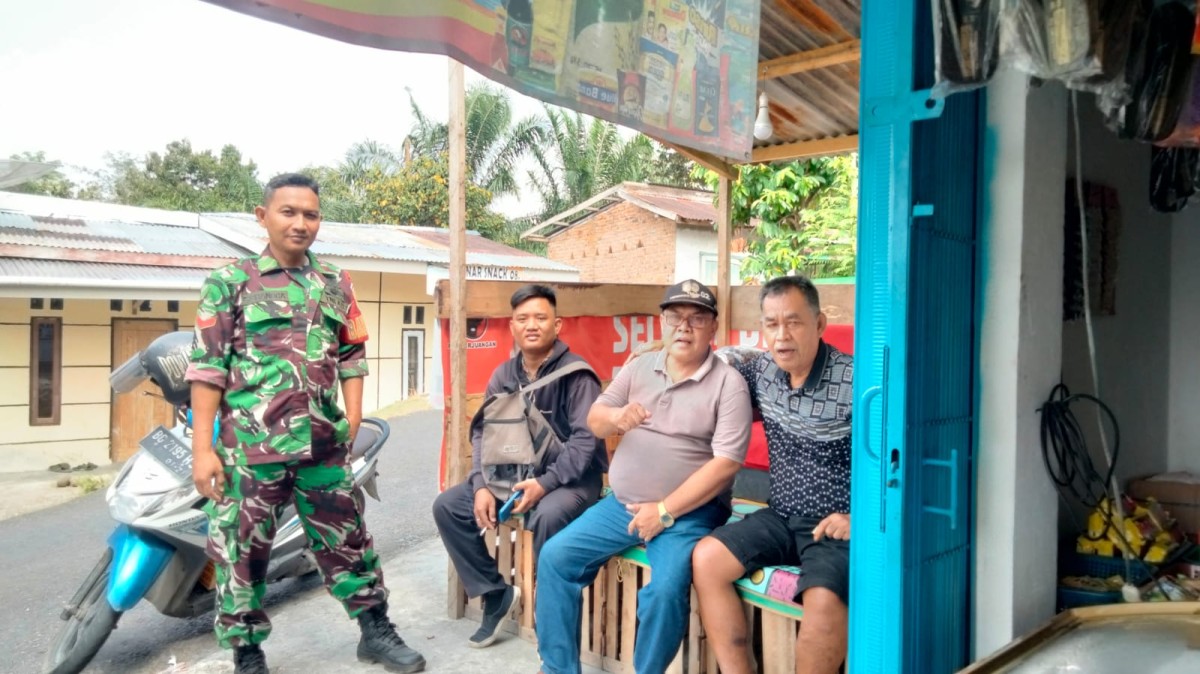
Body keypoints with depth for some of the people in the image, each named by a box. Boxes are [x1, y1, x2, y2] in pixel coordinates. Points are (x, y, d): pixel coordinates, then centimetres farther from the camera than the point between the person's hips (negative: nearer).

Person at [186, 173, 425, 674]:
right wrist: (203, 448, -8)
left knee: (347, 539, 13)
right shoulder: (229, 282, 0)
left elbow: (352, 357, 14)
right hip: (250, 446, -3)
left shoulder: (336, 284, 11)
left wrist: (351, 422, 5)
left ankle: (375, 631, 28)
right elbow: (207, 369, -3)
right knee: (241, 552, 7)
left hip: (323, 445, 3)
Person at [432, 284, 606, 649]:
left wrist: (545, 483, -28)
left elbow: (586, 439, -19)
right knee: (447, 506, -5)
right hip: (515, 474, 7)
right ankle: (497, 593, 7)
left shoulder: (576, 373, -13)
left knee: (547, 516, -38)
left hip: (571, 477, -6)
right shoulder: (503, 375, 6)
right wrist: (482, 484, -11)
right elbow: (483, 432, 5)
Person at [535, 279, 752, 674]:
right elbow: (593, 422, 8)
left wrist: (664, 511, -17)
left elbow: (726, 463, -15)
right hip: (622, 504, 5)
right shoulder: (639, 368, 7)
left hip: (688, 513, -5)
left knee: (666, 589, -27)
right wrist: (617, 417, -18)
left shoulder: (729, 383, -9)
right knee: (555, 556, -3)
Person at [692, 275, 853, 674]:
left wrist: (858, 518, -17)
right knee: (705, 559, -11)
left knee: (823, 597, -31)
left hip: (838, 525, -6)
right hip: (781, 518, 6)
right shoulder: (760, 369, 1)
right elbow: (724, 356, 23)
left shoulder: (855, 381, -16)